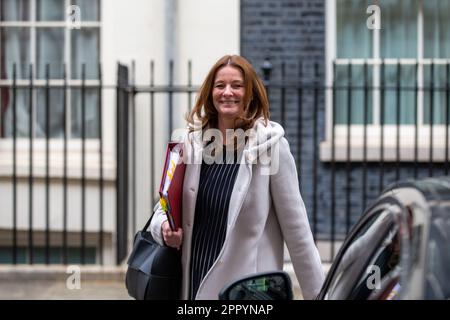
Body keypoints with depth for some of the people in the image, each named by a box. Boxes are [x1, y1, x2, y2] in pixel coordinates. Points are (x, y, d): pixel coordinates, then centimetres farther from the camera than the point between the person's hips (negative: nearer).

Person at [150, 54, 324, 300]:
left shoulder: (270, 145, -9)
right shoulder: (192, 142, 1)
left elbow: (296, 228, -7)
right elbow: (164, 206, 12)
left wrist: (317, 294, -6)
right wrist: (164, 228, -10)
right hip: (194, 283, 4)